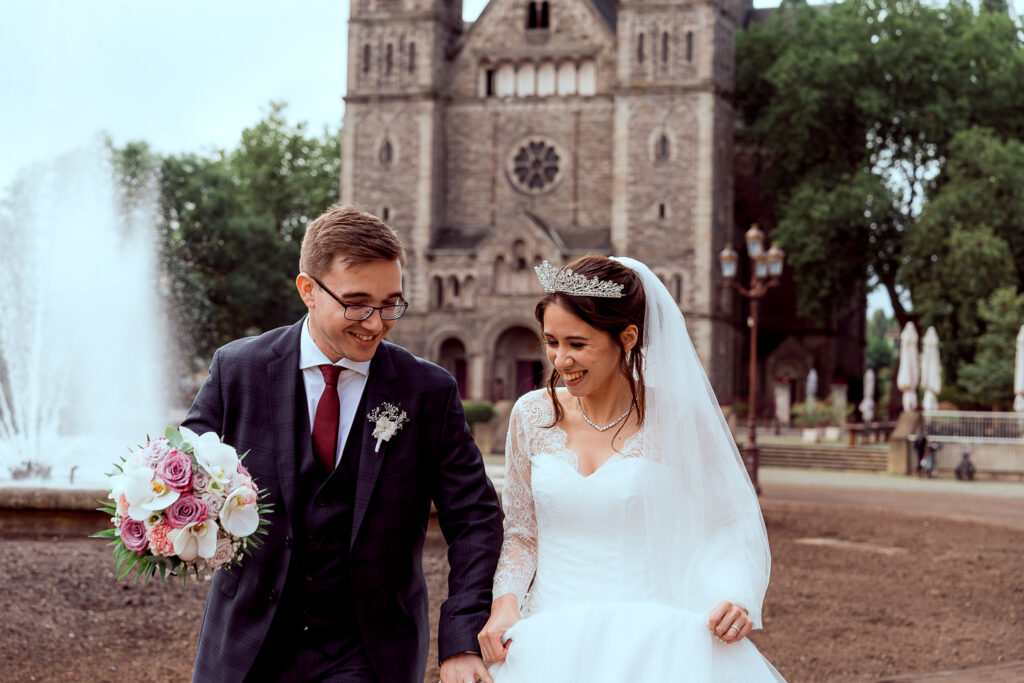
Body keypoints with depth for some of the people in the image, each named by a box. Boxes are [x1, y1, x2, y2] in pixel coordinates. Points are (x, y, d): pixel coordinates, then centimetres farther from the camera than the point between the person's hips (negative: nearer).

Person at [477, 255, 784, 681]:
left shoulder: (676, 420, -6)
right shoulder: (533, 416, 3)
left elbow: (731, 523, 1)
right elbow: (520, 532, 12)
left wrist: (734, 598, -16)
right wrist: (505, 601, -5)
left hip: (648, 644, -2)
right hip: (549, 643, 3)